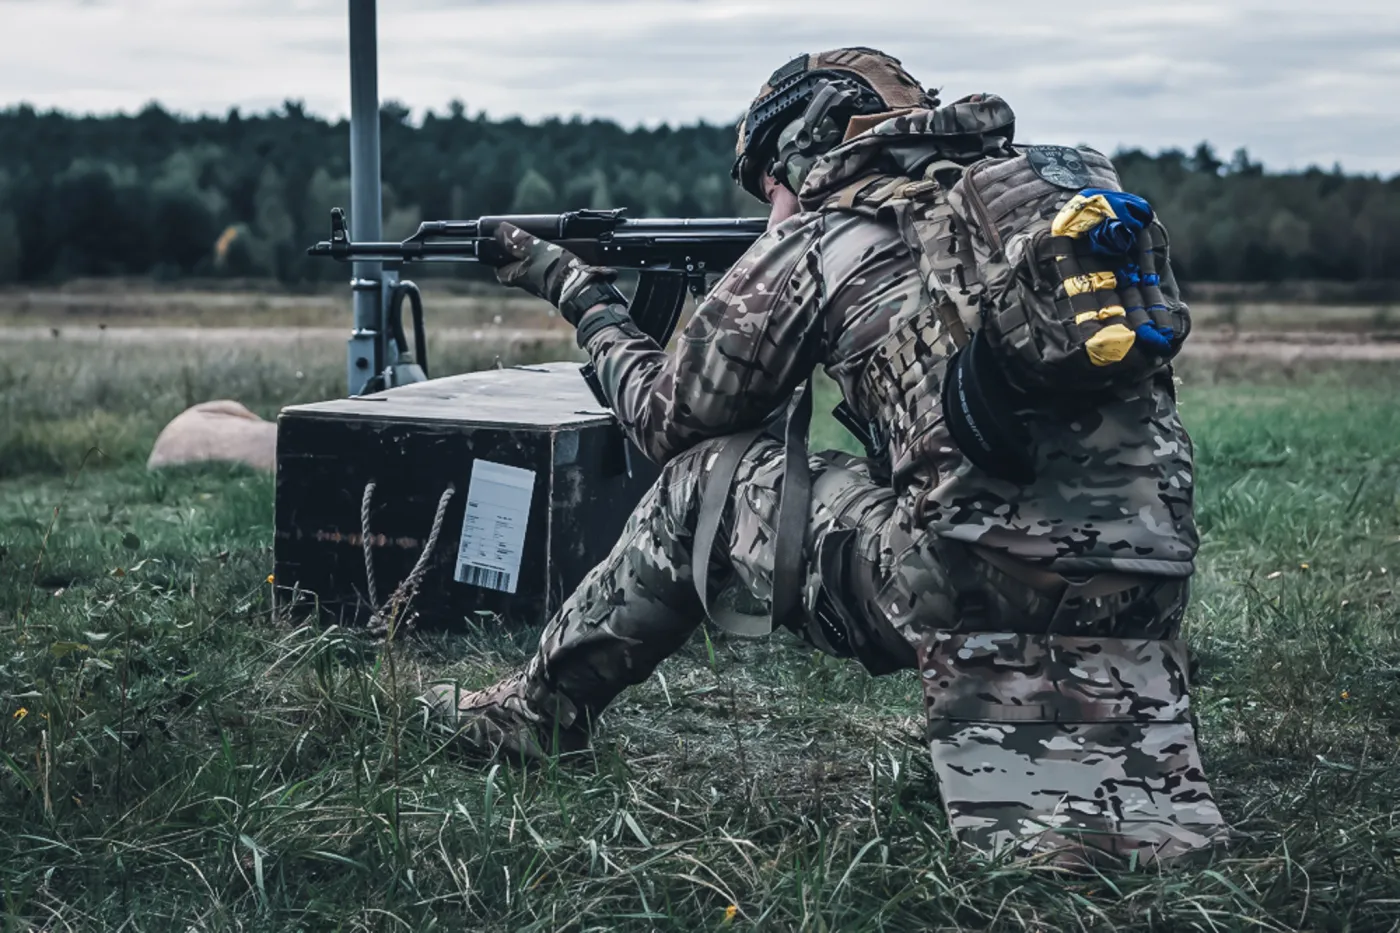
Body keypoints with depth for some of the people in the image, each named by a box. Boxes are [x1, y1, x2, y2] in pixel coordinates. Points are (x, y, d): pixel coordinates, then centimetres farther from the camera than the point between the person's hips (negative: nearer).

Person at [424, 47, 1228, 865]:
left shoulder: (815, 244, 5)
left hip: (981, 581, -5)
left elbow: (668, 421, 18)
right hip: (1147, 579, 6)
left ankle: (537, 713, 28)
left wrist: (585, 297, 34)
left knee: (703, 482, 16)